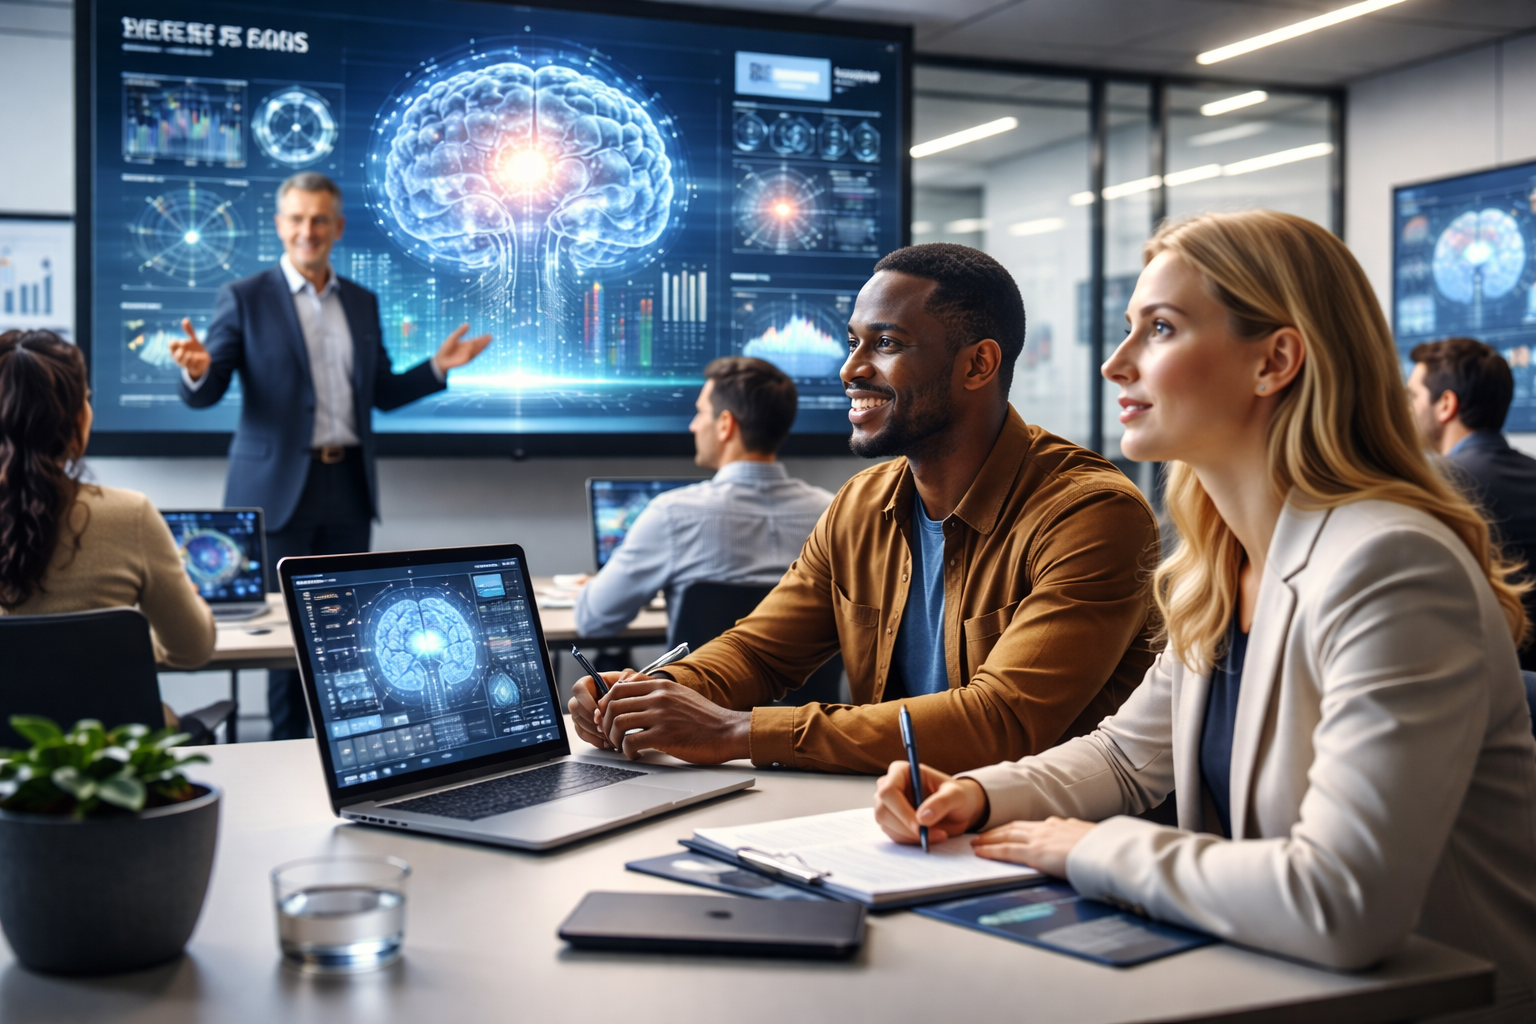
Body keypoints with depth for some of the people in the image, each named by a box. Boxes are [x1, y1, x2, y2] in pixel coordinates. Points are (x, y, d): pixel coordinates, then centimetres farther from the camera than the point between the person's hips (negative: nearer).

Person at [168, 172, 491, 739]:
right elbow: (204, 395, -5)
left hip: (348, 485, 4)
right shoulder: (244, 299, -1)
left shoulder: (362, 303, 13)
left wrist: (438, 367, 4)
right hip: (281, 488, -4)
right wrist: (198, 371, -27)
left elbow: (381, 392, 17)